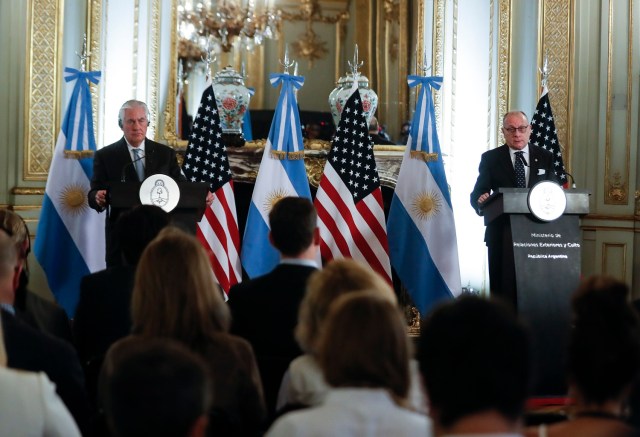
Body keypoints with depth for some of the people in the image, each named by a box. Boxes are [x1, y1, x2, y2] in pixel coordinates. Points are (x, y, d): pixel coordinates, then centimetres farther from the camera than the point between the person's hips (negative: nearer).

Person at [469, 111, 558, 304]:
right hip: (502, 236, -1)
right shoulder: (490, 158, 6)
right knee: (503, 290, -2)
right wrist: (481, 201, -20)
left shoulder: (545, 157, 11)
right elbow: (477, 194, 3)